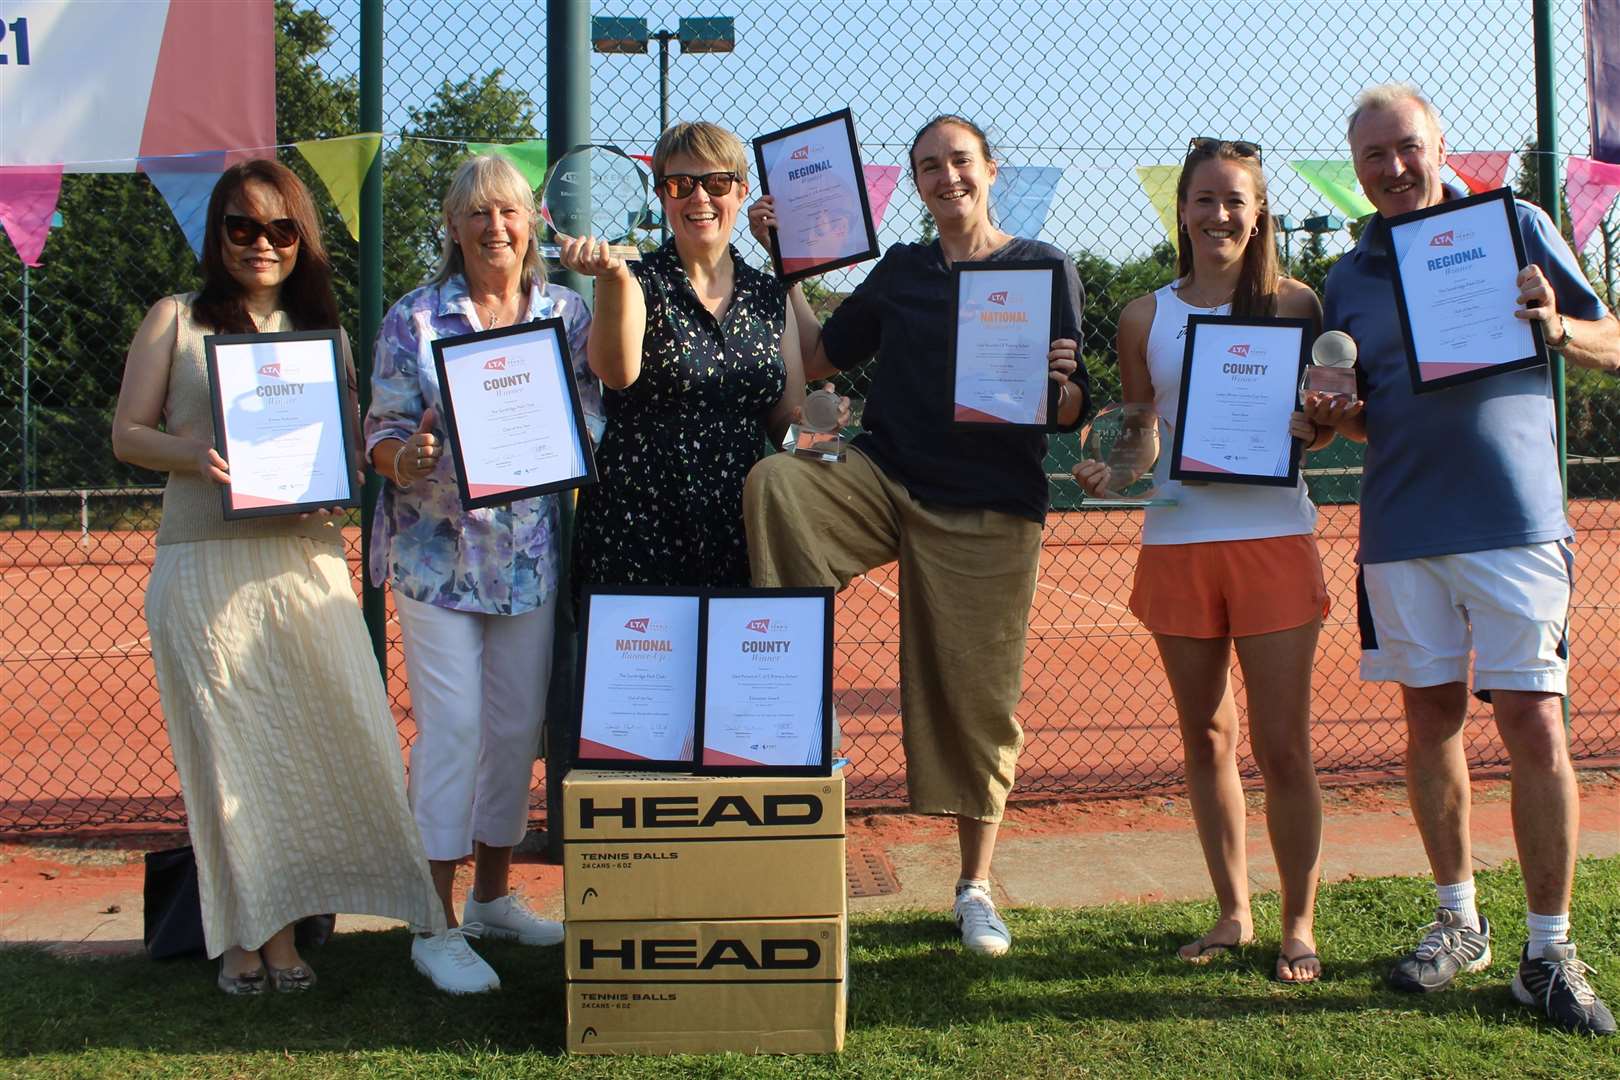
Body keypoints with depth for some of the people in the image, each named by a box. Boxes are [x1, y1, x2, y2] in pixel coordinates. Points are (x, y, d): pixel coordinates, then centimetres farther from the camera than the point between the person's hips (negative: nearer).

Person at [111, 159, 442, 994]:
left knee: (328, 733, -3)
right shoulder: (176, 321, 9)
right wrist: (193, 455, -14)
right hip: (204, 564, -2)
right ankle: (246, 932, 11)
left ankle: (281, 926, 8)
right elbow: (128, 433, 6)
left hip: (306, 559, 2)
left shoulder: (322, 330, 16)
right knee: (227, 747, 0)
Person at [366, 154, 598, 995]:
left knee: (519, 726, 10)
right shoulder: (414, 319, -1)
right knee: (453, 727, -5)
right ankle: (437, 925, 6)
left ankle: (493, 894, 27)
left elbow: (594, 415, 10)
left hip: (533, 554, 3)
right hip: (437, 552, -3)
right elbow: (382, 432, -3)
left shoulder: (566, 312, 7)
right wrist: (407, 457, -24)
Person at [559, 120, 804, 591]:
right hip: (638, 527, -3)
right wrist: (615, 278, -39)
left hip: (740, 529, 3)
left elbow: (784, 420, 13)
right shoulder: (642, 282, -3)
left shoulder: (768, 295, 8)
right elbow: (619, 373, -24)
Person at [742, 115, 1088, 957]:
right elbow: (820, 359, 18)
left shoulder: (1045, 270, 3)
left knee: (975, 691, 2)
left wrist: (1062, 385, -23)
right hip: (885, 477, 3)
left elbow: (1072, 413, 0)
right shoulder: (900, 270, 13)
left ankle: (975, 886, 19)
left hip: (990, 506, -2)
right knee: (771, 481, -27)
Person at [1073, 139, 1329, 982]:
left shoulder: (1294, 304, 3)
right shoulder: (1145, 318, 8)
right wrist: (1109, 471, -7)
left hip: (1273, 540, -2)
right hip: (1176, 542, 2)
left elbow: (1326, 422, 7)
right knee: (1205, 739, 11)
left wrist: (1312, 426, -15)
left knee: (1282, 746, -1)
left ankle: (1299, 923, 15)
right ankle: (1232, 911, 25)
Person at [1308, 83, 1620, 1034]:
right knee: (1431, 717, 8)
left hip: (1514, 517, -3)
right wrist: (1333, 415, -5)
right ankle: (1460, 921, 23)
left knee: (1533, 720, -7)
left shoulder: (1517, 228, 5)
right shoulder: (1349, 278, 13)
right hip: (1402, 525, 3)